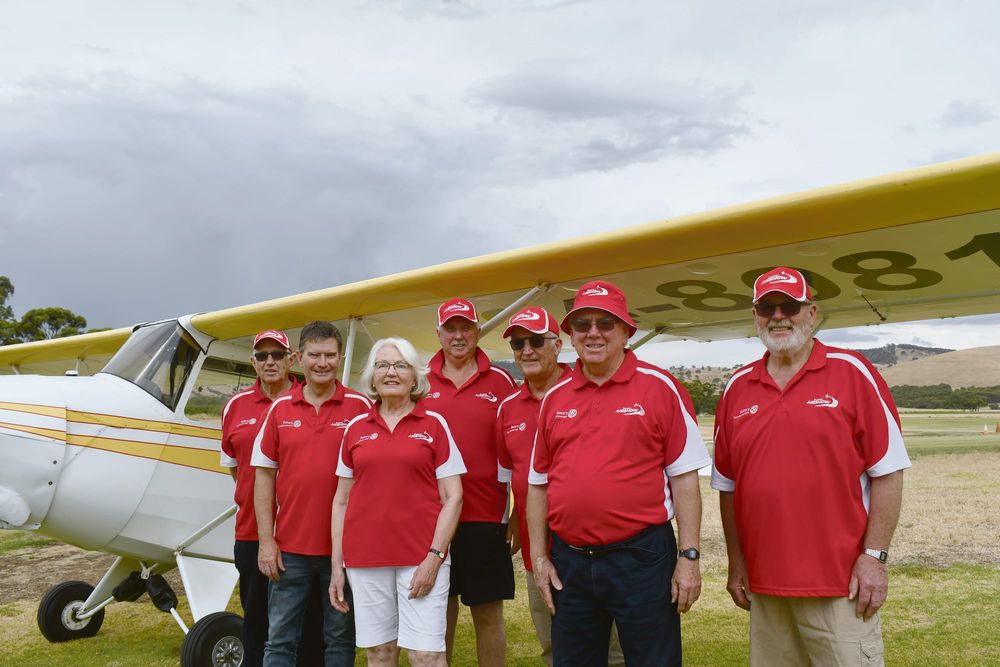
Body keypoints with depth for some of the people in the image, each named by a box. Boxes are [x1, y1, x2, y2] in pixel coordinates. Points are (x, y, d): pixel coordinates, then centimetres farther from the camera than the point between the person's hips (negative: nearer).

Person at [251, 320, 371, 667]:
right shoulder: (280, 409, 3)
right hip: (290, 548, 2)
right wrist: (266, 541, 0)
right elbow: (264, 475, 5)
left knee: (340, 639, 12)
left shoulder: (360, 407, -3)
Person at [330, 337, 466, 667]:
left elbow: (453, 497, -2)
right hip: (365, 559, 3)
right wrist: (337, 564, 7)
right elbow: (342, 501, 11)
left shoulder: (434, 424, 1)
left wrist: (434, 557, -10)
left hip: (421, 558, -2)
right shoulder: (356, 429, 8)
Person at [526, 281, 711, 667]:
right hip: (569, 563, 4)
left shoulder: (660, 387, -4)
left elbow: (683, 477, -5)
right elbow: (538, 485, 11)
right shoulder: (555, 398, 7)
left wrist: (689, 556, -9)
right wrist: (539, 557, 7)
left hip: (642, 559, -4)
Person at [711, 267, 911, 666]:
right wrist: (736, 562, 10)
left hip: (841, 586, -3)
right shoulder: (738, 387, 7)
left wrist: (874, 555, -9)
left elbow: (887, 472, -5)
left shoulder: (851, 372, -3)